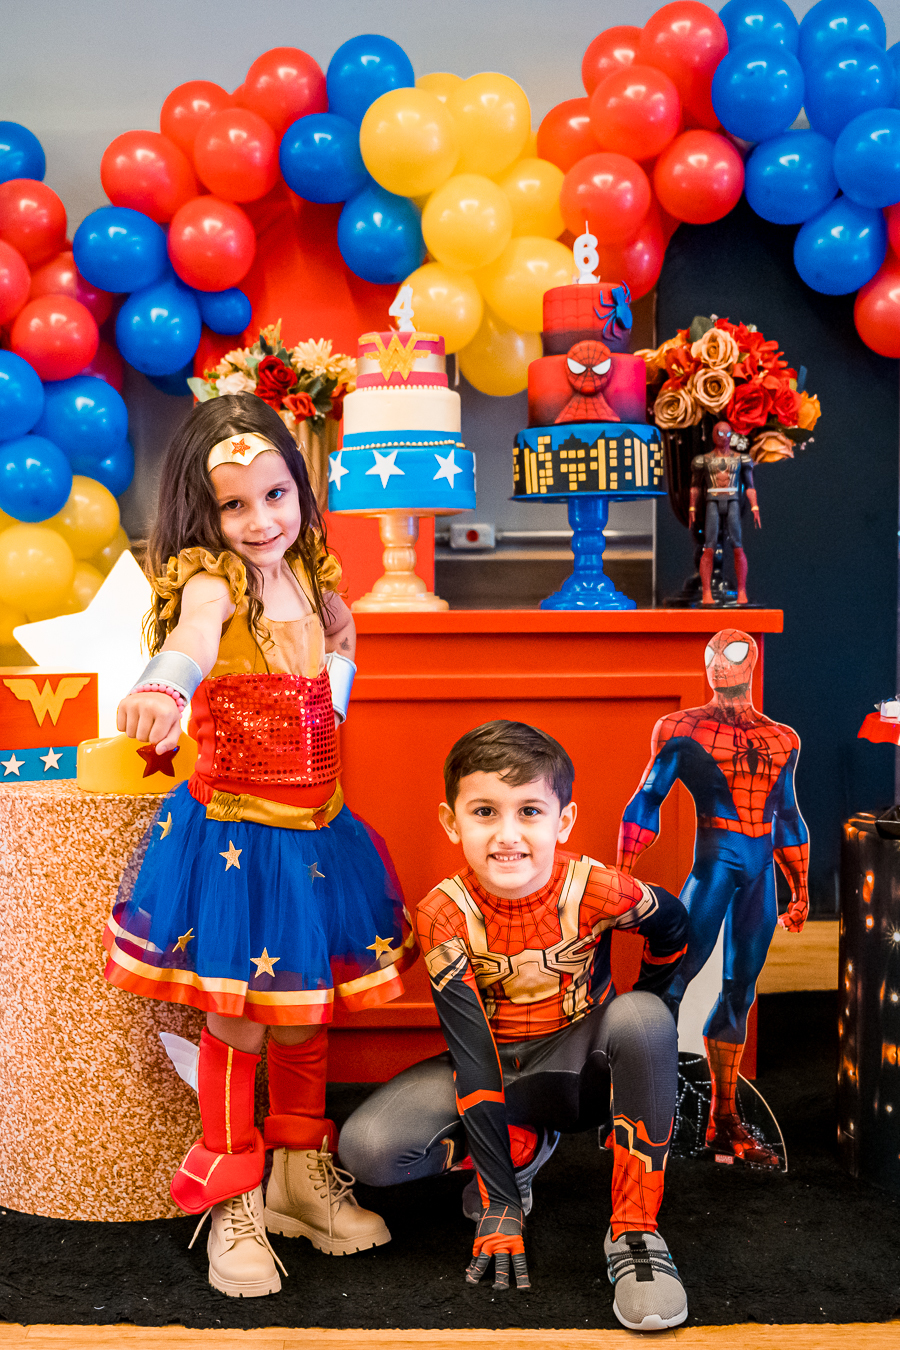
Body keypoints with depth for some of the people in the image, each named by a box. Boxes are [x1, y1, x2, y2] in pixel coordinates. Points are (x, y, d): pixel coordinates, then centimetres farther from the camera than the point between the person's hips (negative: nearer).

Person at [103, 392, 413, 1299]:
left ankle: (301, 1173, 36)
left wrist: (336, 680, 2)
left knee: (303, 1014, 16)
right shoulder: (209, 578, -16)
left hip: (313, 829, 6)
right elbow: (195, 631, -40)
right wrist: (166, 683, -62)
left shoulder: (305, 574, 3)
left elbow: (342, 629, 24)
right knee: (236, 1022, 2)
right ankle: (230, 1201, 23)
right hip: (230, 830, -6)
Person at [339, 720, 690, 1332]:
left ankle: (635, 1234, -21)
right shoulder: (444, 914, -22)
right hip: (492, 1068, 1)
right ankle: (523, 1149, 3)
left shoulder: (595, 890, -22)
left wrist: (637, 1025, 2)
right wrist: (500, 1210, -24)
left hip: (579, 1066, 0)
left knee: (643, 1017, -33)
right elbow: (473, 1060, -24)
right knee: (367, 1148, -22)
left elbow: (673, 927, 2)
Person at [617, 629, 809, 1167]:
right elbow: (647, 800, 2)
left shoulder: (780, 739, 15)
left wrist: (801, 886, 20)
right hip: (715, 860, -4)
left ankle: (724, 1121, 16)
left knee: (740, 992, 8)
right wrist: (622, 872, -6)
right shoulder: (684, 729, 3)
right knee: (675, 976, -14)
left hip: (761, 871, 5)